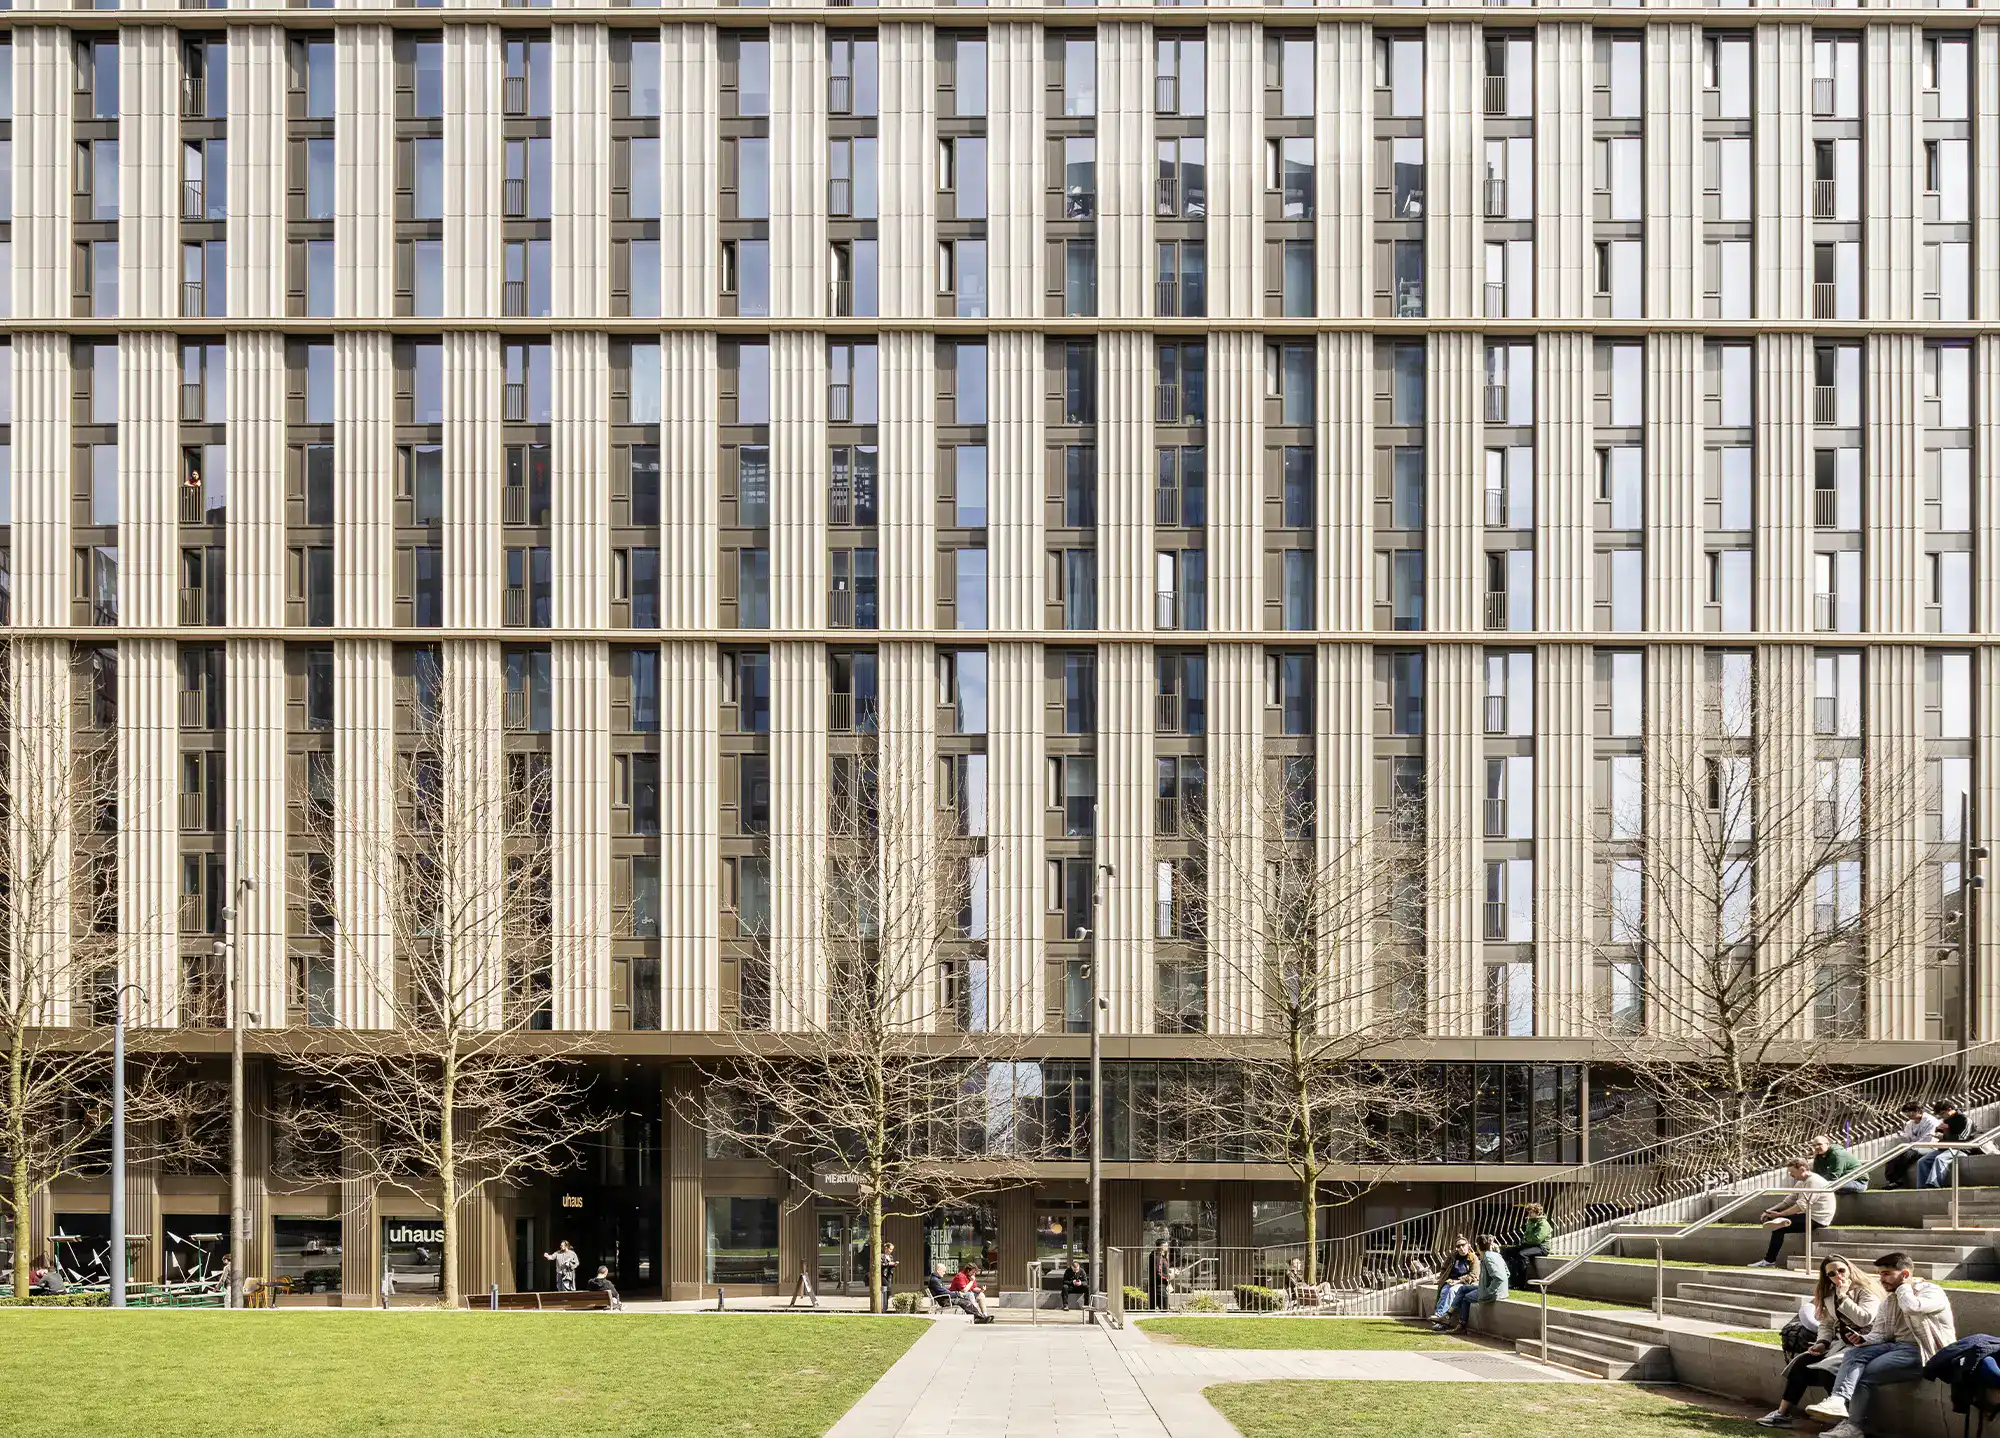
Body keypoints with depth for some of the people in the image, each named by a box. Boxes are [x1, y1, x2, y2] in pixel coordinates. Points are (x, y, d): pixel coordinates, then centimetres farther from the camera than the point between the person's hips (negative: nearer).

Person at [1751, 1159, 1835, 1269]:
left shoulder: (1814, 1181, -16)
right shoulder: (1801, 1183, 17)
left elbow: (1803, 1205, -24)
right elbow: (1789, 1201, 12)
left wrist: (1780, 1214, -21)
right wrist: (1770, 1211, -1)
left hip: (1816, 1220, -10)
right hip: (1808, 1215, 10)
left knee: (1779, 1229, -20)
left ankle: (1769, 1261, -15)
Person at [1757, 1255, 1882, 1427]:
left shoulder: (1867, 1290, -7)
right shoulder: (1830, 1294, 14)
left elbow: (1864, 1319, -21)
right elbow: (1826, 1324, 15)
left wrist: (1843, 1296, -17)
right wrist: (1822, 1343, -4)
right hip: (1838, 1342, 7)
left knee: (1825, 1368, -30)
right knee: (1801, 1363, -11)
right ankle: (1782, 1413, -10)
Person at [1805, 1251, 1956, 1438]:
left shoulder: (1931, 1291, -6)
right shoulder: (1888, 1302, 19)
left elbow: (1913, 1307, -28)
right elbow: (1879, 1334, 12)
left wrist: (1903, 1287, -8)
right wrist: (1863, 1339, -11)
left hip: (1923, 1352, -8)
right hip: (1897, 1346, 8)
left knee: (1867, 1373, -20)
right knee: (1853, 1354, -18)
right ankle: (1838, 1400, -38)